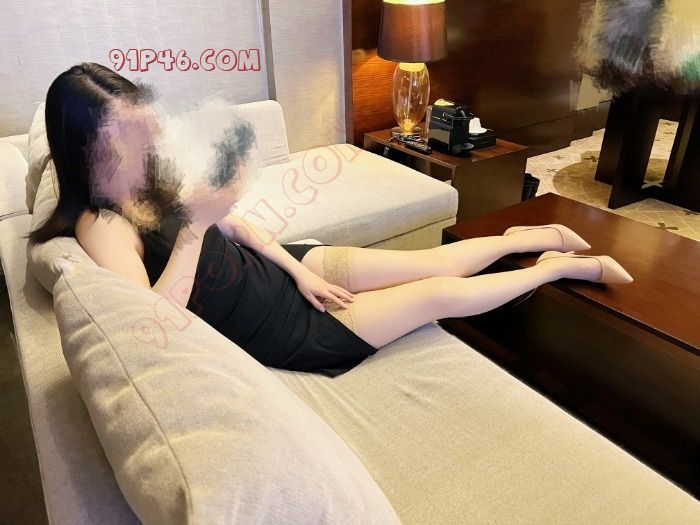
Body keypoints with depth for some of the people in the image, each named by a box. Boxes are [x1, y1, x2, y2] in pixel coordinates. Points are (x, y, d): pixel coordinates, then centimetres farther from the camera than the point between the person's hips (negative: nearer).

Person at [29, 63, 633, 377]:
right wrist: (193, 226, -33)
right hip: (282, 330, -6)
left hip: (285, 269, 6)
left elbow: (234, 225, 9)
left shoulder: (157, 175, 1)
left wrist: (297, 269, 1)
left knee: (430, 263, 5)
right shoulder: (103, 225, -20)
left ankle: (527, 237, 30)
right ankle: (556, 267, 18)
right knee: (440, 294, -2)